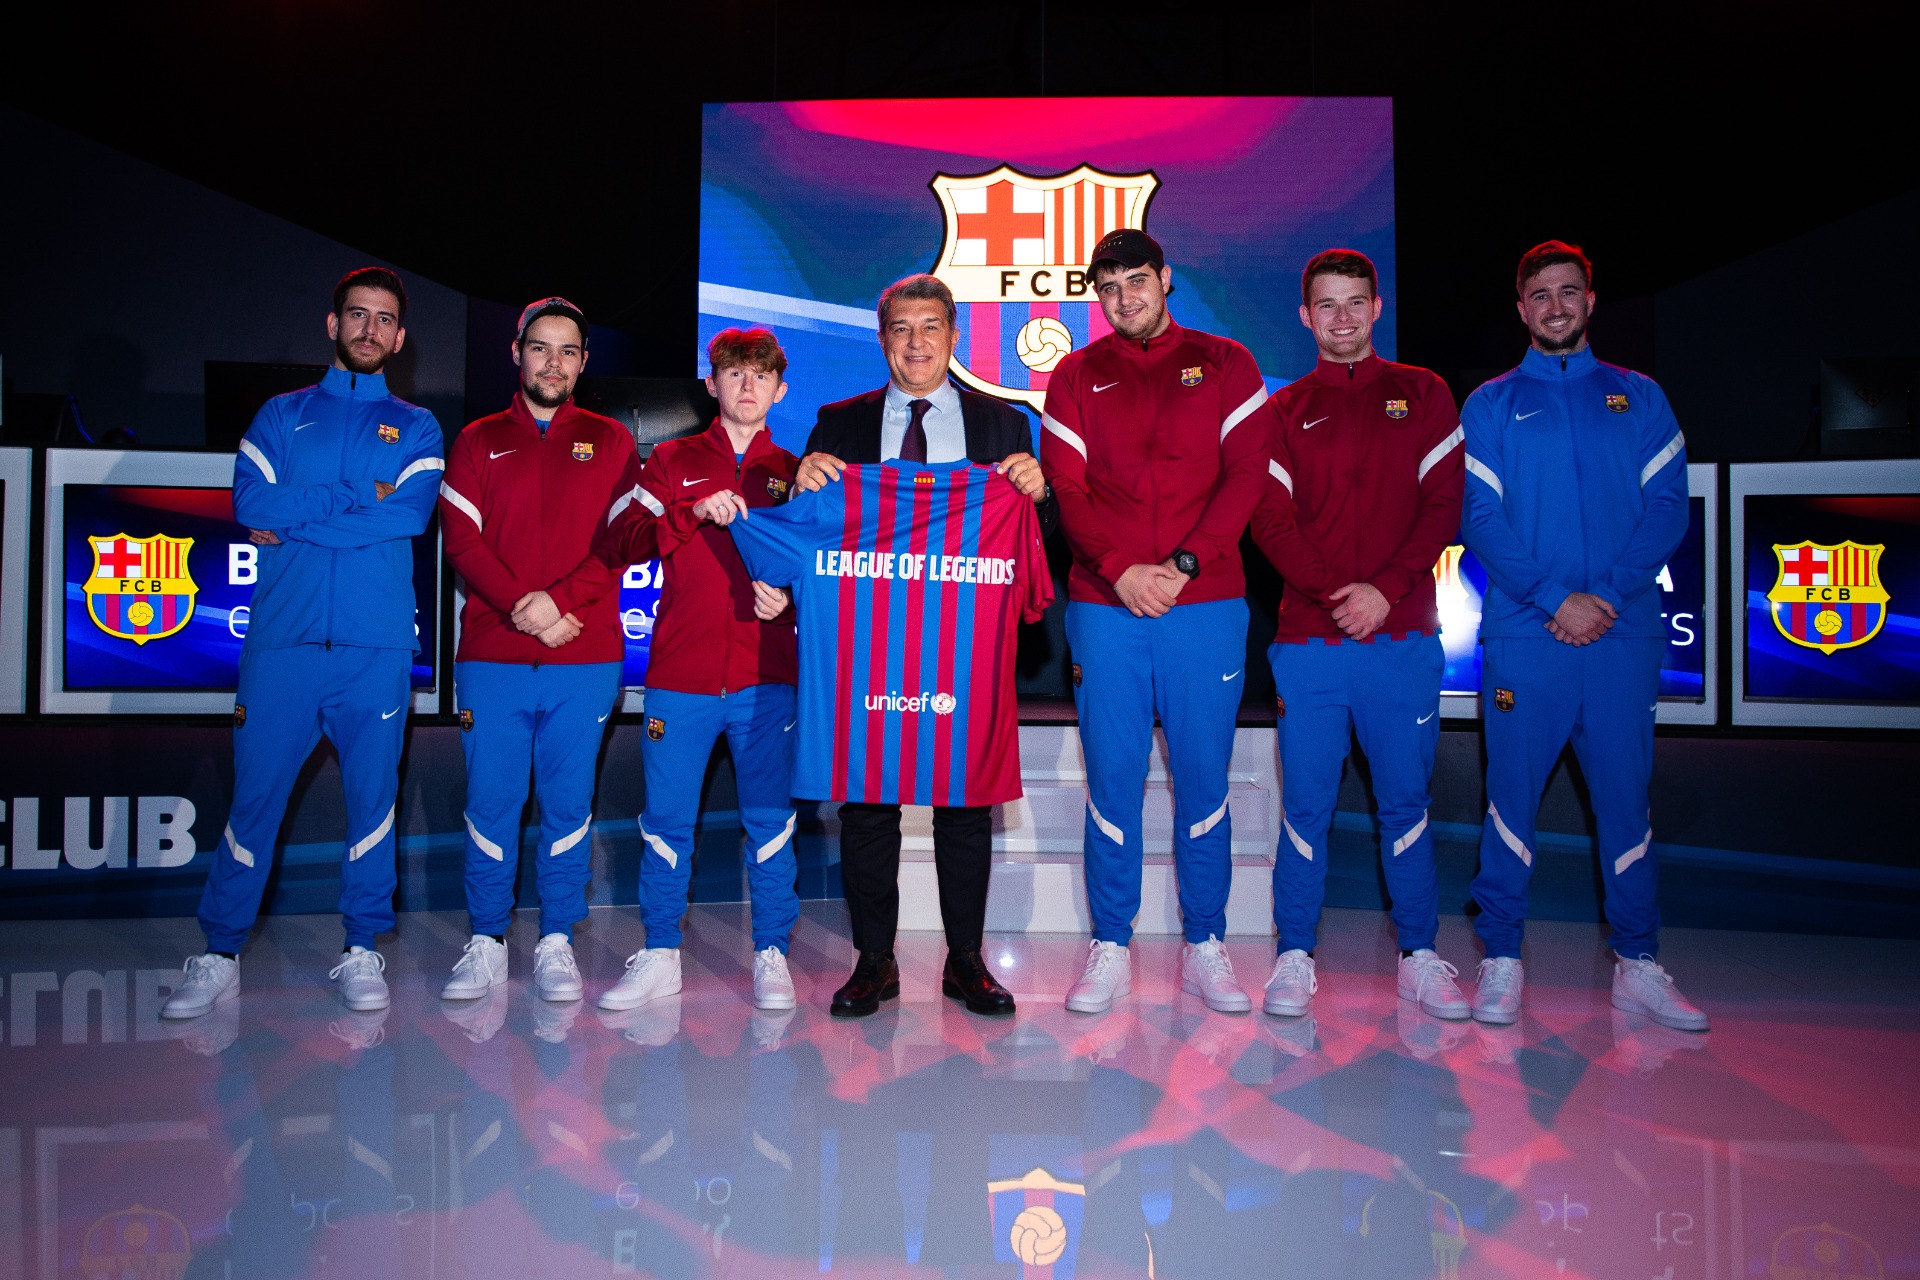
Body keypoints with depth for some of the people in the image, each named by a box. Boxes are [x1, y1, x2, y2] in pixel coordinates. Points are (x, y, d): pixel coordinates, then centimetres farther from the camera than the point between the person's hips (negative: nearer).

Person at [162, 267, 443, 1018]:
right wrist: (362, 497, -7)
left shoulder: (415, 428, 13)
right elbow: (250, 502, -2)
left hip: (377, 643, 0)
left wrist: (296, 518, -6)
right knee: (255, 795, 2)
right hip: (282, 640, 1)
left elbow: (411, 513, -6)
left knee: (372, 797, 4)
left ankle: (362, 952, 15)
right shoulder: (281, 415, 15)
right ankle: (220, 956, 14)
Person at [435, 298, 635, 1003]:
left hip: (585, 659, 0)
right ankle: (485, 944, 15)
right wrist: (522, 606, -13)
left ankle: (557, 944, 14)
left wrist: (560, 600, -13)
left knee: (568, 804, 4)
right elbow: (462, 540, 2)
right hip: (491, 655, 1)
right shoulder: (479, 440, 13)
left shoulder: (610, 441, 11)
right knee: (491, 802, 3)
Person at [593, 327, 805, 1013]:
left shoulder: (794, 472, 12)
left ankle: (772, 955, 15)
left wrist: (791, 593, -7)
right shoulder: (672, 461, 11)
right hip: (682, 671, 0)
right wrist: (696, 512, -17)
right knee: (666, 816, 5)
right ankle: (659, 957, 19)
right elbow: (620, 540, -3)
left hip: (766, 673, 0)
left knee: (770, 818, 3)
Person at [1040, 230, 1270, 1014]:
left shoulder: (1225, 365, 10)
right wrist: (1120, 569, -12)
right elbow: (1065, 489, 3)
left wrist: (1184, 565, -12)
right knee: (1112, 780, 3)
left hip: (1206, 603, 0)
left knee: (1203, 779, 4)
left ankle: (1205, 948, 16)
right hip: (1104, 607, 1)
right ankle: (1110, 949, 13)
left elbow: (1245, 477, 1)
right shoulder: (1076, 377, 12)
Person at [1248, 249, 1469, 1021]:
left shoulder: (1423, 397, 11)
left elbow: (1443, 507, 2)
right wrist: (1333, 591, -15)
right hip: (1309, 640, 0)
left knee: (1406, 800, 7)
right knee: (1305, 804, 2)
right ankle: (1295, 957, 12)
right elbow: (1270, 521, 0)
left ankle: (1419, 956, 18)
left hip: (1404, 637, 0)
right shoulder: (1283, 412, 11)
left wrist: (1385, 590, -11)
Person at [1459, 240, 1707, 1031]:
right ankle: (1501, 959, 11)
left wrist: (1609, 594, -11)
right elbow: (1480, 518, -2)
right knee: (1513, 794, 1)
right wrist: (1554, 599, -13)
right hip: (1523, 633, -1)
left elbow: (1668, 507, 4)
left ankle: (1638, 965, 16)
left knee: (1626, 795, 6)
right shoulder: (1490, 406, 9)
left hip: (1624, 632, 2)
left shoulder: (1639, 398, 14)